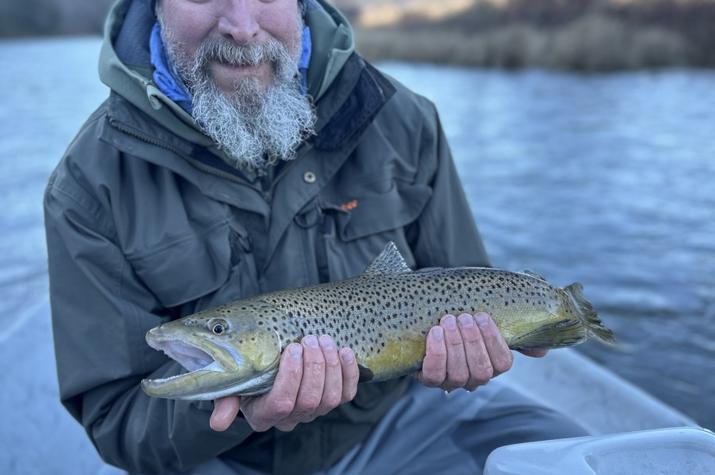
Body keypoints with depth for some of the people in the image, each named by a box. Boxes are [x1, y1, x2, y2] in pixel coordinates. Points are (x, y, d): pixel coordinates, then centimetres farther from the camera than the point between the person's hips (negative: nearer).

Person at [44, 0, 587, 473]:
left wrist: (461, 345, -20)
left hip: (396, 416, 2)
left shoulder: (400, 119, -8)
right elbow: (116, 415, -12)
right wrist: (236, 402, -32)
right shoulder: (91, 187, -14)